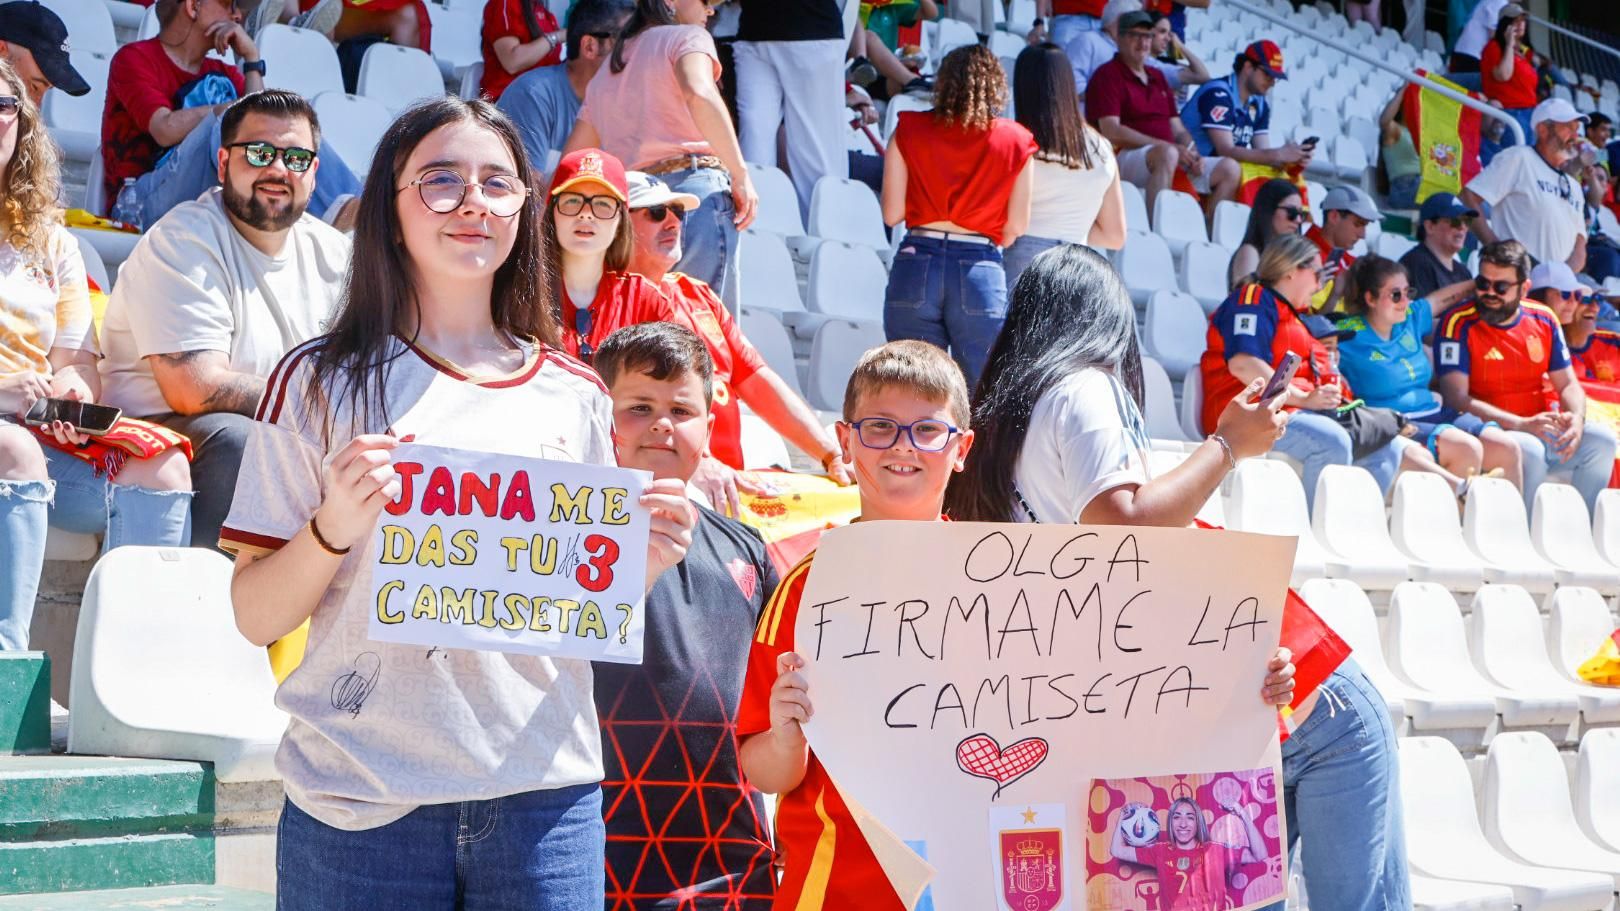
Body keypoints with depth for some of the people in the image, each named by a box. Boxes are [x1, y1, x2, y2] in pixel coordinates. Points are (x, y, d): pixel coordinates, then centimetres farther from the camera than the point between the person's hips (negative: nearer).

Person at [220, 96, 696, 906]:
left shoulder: (576, 396, 8)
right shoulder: (321, 382, -1)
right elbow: (255, 616, -1)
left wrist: (643, 564, -4)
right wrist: (335, 526, -18)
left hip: (544, 796, 3)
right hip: (362, 804, -2)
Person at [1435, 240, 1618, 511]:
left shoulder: (1543, 320, 8)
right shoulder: (1459, 323, -8)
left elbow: (1568, 385, 12)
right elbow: (1456, 397, -16)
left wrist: (1576, 419, -13)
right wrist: (1522, 425, -24)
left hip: (1544, 428, 6)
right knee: (1529, 448, -34)